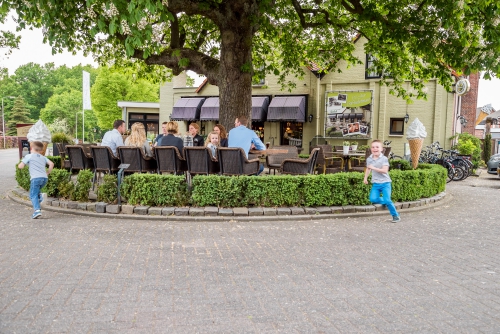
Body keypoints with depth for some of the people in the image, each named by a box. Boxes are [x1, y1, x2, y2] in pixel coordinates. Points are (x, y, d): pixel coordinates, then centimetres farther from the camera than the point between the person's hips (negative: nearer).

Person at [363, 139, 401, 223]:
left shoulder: (384, 158, -8)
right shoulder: (369, 159, 6)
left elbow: (385, 170, -20)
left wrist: (374, 168, -25)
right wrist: (365, 178, 16)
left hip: (385, 182, -4)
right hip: (375, 184, 4)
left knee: (387, 200, -15)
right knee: (373, 199, -15)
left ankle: (396, 216, 5)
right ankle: (385, 202, 17)